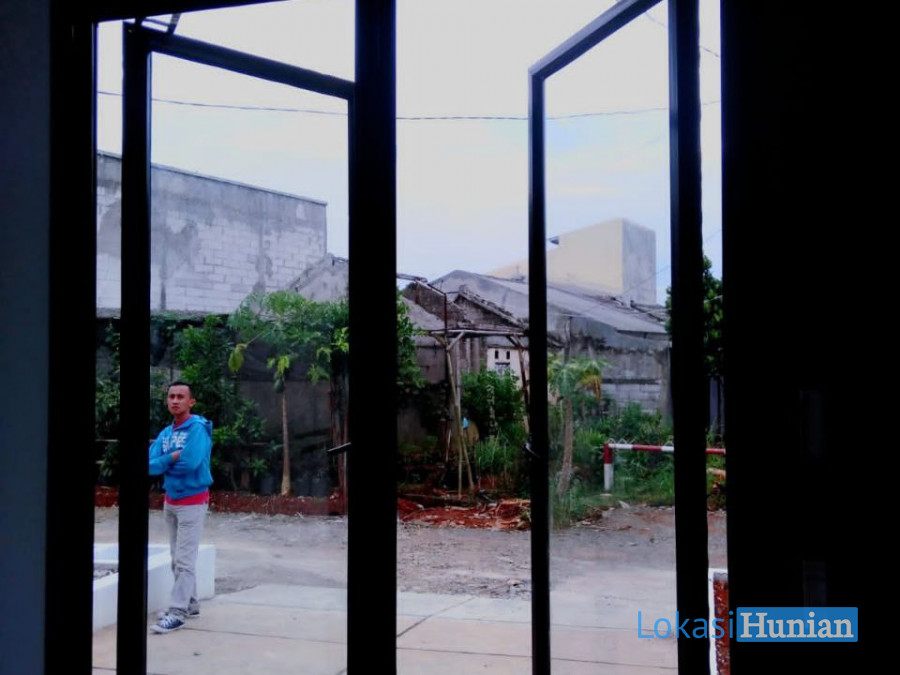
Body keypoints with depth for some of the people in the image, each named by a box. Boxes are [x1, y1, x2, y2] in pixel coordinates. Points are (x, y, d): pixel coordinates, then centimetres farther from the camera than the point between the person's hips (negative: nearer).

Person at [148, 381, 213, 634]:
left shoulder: (198, 428, -14)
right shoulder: (166, 433, 8)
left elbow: (190, 463, -26)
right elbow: (150, 464, -1)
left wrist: (164, 463, -8)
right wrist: (173, 457, -16)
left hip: (192, 501, -8)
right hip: (170, 500, 8)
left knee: (184, 560, -8)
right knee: (177, 558, 13)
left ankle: (177, 612, -7)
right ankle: (190, 604, 22)